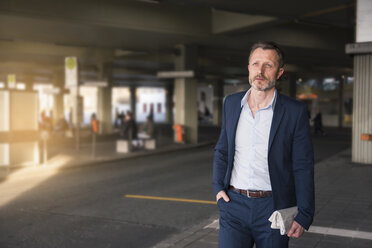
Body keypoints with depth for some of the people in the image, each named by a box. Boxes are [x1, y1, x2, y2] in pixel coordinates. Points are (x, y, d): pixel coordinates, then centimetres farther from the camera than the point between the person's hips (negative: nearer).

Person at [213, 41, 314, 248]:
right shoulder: (231, 103, 4)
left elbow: (303, 167, -5)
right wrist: (218, 187, 2)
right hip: (234, 203, 2)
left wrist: (305, 215, -7)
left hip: (273, 208, -2)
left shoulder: (295, 112, -7)